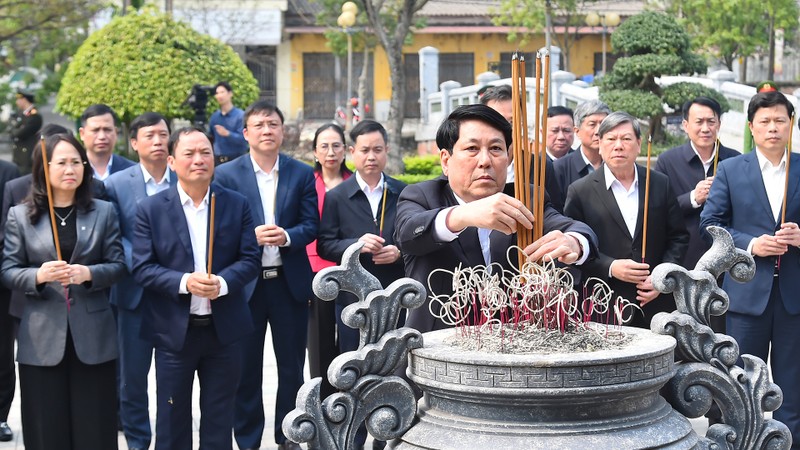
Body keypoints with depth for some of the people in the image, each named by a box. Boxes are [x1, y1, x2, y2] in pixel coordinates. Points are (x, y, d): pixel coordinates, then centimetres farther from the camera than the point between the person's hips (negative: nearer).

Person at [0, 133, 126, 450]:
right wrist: (38, 275, -19)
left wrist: (89, 273, -17)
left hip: (93, 335, 0)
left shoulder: (104, 212, 6)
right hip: (41, 338, 0)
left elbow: (118, 264, 3)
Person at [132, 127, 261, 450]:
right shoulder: (151, 209, -2)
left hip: (223, 329, 2)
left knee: (219, 419, 11)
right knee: (172, 419, 9)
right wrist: (184, 282, -22)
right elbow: (142, 268, -7)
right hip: (174, 330, -1)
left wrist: (223, 282, -20)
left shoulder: (237, 205, 3)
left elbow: (249, 259, 0)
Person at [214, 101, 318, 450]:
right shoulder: (226, 175, -1)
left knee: (292, 366, 11)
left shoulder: (302, 174, 4)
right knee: (246, 368, 7)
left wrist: (287, 236, -19)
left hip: (290, 281, 2)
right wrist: (251, 237, -20)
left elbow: (311, 224, 0)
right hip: (245, 283, -1)